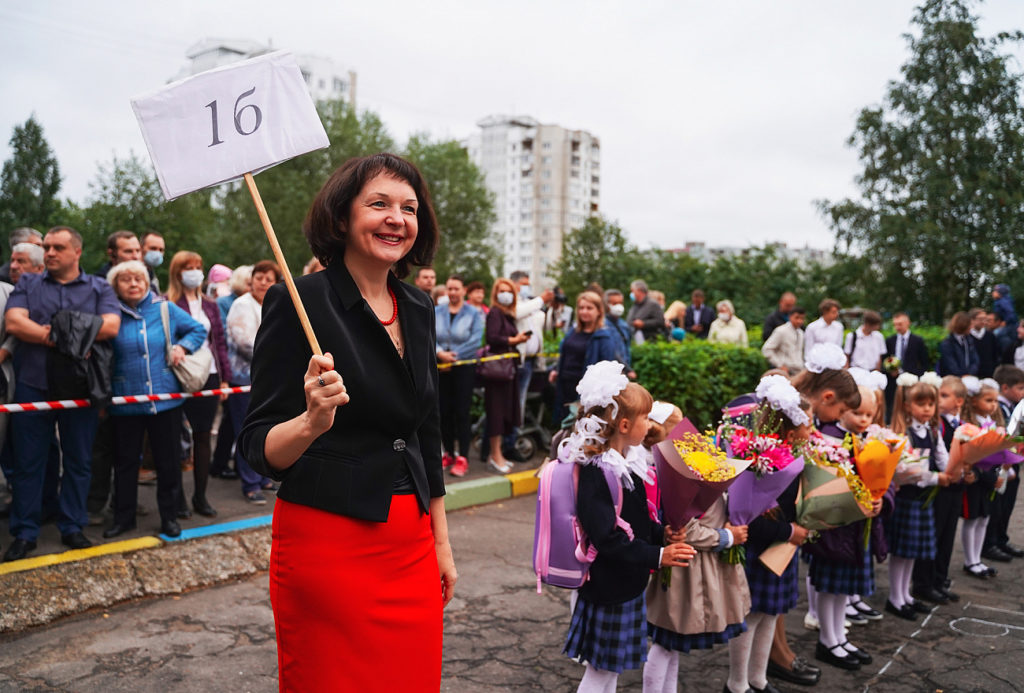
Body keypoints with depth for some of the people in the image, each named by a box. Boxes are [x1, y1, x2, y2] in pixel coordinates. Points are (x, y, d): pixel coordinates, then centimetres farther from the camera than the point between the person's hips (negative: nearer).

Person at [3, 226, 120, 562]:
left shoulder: (99, 288, 7)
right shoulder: (27, 285, 11)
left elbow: (110, 326, -10)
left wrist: (52, 332, -11)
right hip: (32, 386, 1)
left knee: (78, 461, 7)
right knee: (28, 462, 5)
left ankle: (72, 527, 20)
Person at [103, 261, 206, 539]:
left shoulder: (165, 309, 3)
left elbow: (198, 330, 13)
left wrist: (183, 346, -5)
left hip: (165, 400, 0)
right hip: (125, 402, 0)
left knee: (168, 461, 6)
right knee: (125, 461, 10)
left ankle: (169, 516, 20)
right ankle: (123, 517, 25)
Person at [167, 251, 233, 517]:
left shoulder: (210, 305, 13)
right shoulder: (168, 304, -4)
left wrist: (225, 377, 9)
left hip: (208, 376, 5)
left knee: (203, 436, 9)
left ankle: (200, 495, 18)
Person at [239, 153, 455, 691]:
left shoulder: (417, 308, 7)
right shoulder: (298, 303, -12)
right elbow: (260, 449, -12)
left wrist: (441, 544, 15)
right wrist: (312, 423, -33)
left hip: (411, 543, 6)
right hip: (328, 543, -6)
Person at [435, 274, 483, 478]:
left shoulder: (474, 314, 0)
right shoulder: (436, 312, 8)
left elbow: (476, 341, -10)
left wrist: (454, 356, -15)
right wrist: (440, 353, -18)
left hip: (464, 367, -3)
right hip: (441, 368, 3)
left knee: (462, 412, -5)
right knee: (444, 412, 5)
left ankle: (463, 458, 1)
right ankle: (448, 454, 19)